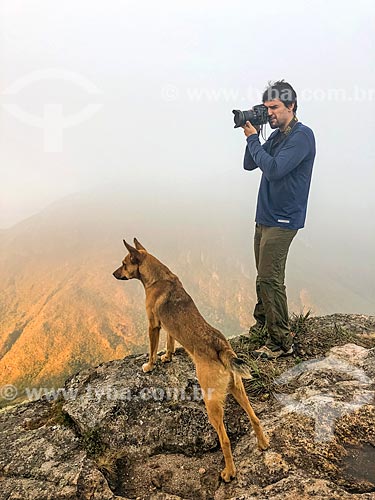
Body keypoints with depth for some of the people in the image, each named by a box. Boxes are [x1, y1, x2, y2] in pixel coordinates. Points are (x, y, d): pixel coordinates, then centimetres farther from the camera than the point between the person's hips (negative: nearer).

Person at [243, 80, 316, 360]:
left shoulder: (302, 135, -13)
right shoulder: (277, 135, 14)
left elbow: (274, 169, -24)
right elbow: (250, 165, 14)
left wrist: (252, 138, -13)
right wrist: (253, 136, 0)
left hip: (282, 221, -9)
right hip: (265, 217, 9)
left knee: (270, 279, -9)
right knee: (264, 275, 17)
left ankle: (282, 342, 1)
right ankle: (262, 321, 35)